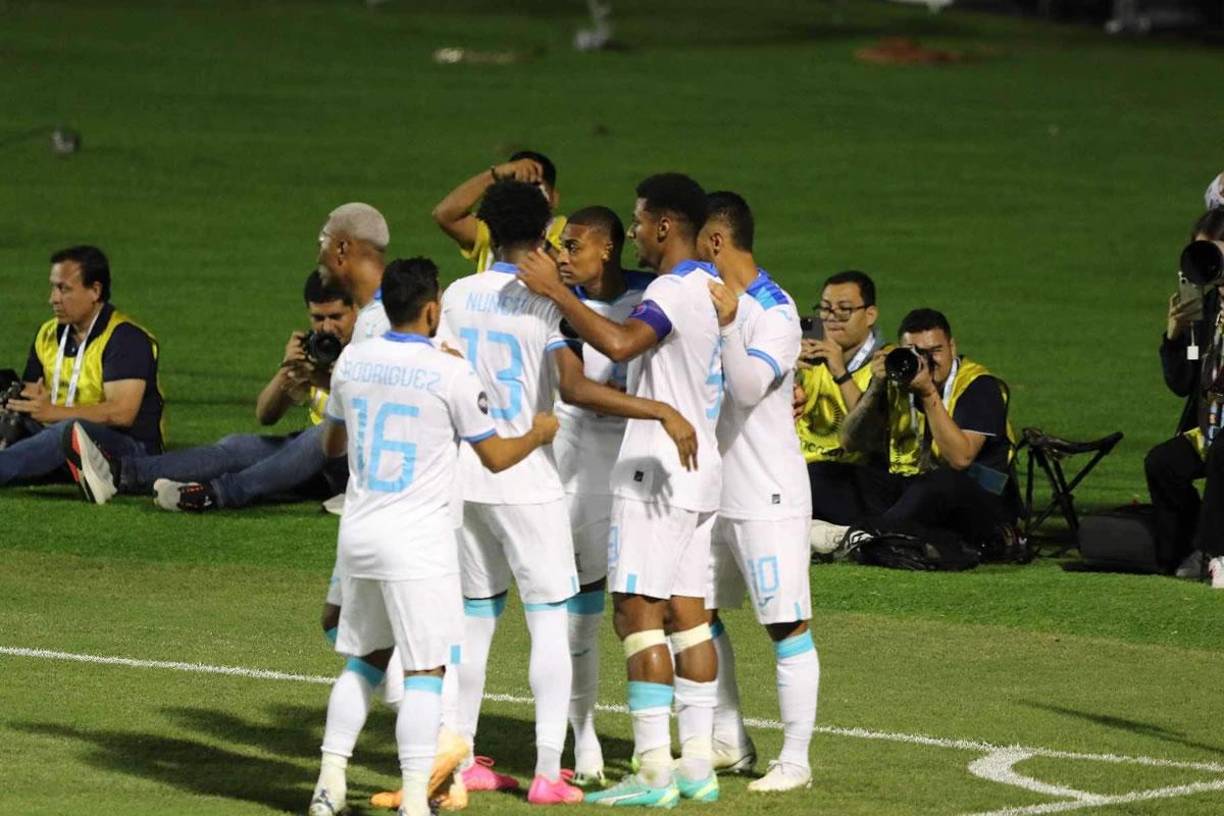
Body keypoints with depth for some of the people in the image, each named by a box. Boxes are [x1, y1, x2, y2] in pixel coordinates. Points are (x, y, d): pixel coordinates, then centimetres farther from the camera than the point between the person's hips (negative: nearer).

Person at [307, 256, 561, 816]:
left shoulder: (351, 362, 4)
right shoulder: (451, 375, -11)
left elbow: (331, 443, 19)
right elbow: (495, 457, -1)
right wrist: (539, 434, 19)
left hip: (358, 533, 6)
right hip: (418, 539, -6)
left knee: (365, 658, 19)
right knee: (425, 670, -3)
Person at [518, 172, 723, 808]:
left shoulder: (674, 290, -17)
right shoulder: (709, 285, 14)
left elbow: (619, 344, -34)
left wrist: (555, 291, -28)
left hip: (656, 476, -10)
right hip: (698, 473, 10)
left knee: (637, 613, -9)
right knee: (686, 613, 10)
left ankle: (654, 771, -13)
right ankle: (697, 764, 10)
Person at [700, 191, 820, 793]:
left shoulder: (773, 312, -15)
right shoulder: (713, 299, 11)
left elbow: (748, 388, -27)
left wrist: (729, 325, -37)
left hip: (766, 495, -10)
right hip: (714, 490, 10)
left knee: (786, 624, -6)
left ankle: (795, 760, -4)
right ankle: (730, 742, 23)